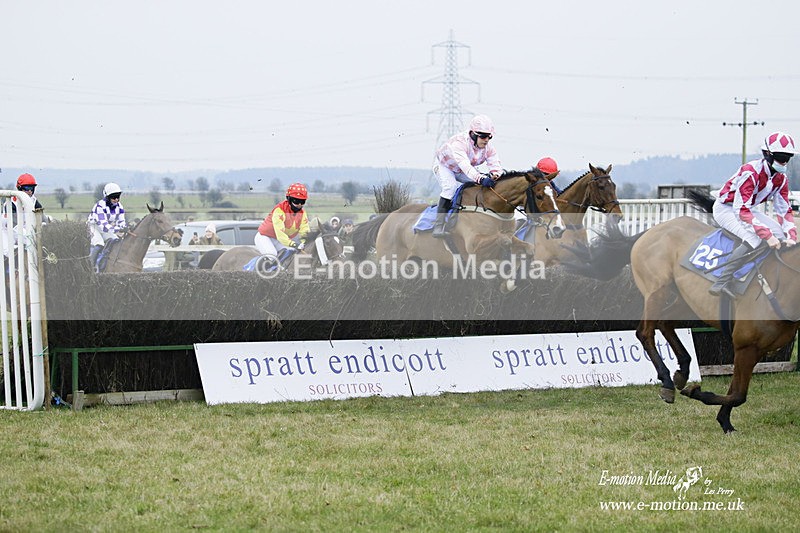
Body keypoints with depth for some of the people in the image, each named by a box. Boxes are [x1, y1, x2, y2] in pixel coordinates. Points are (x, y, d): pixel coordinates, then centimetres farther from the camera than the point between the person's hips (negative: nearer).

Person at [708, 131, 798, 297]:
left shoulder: (781, 179, -4)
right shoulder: (750, 173, -30)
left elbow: (784, 210, 2)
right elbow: (741, 210, -35)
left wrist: (791, 238, -15)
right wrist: (767, 235, -38)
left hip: (747, 209, 9)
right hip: (725, 208, -9)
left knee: (781, 235, -6)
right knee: (755, 238, -32)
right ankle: (721, 283, -34)